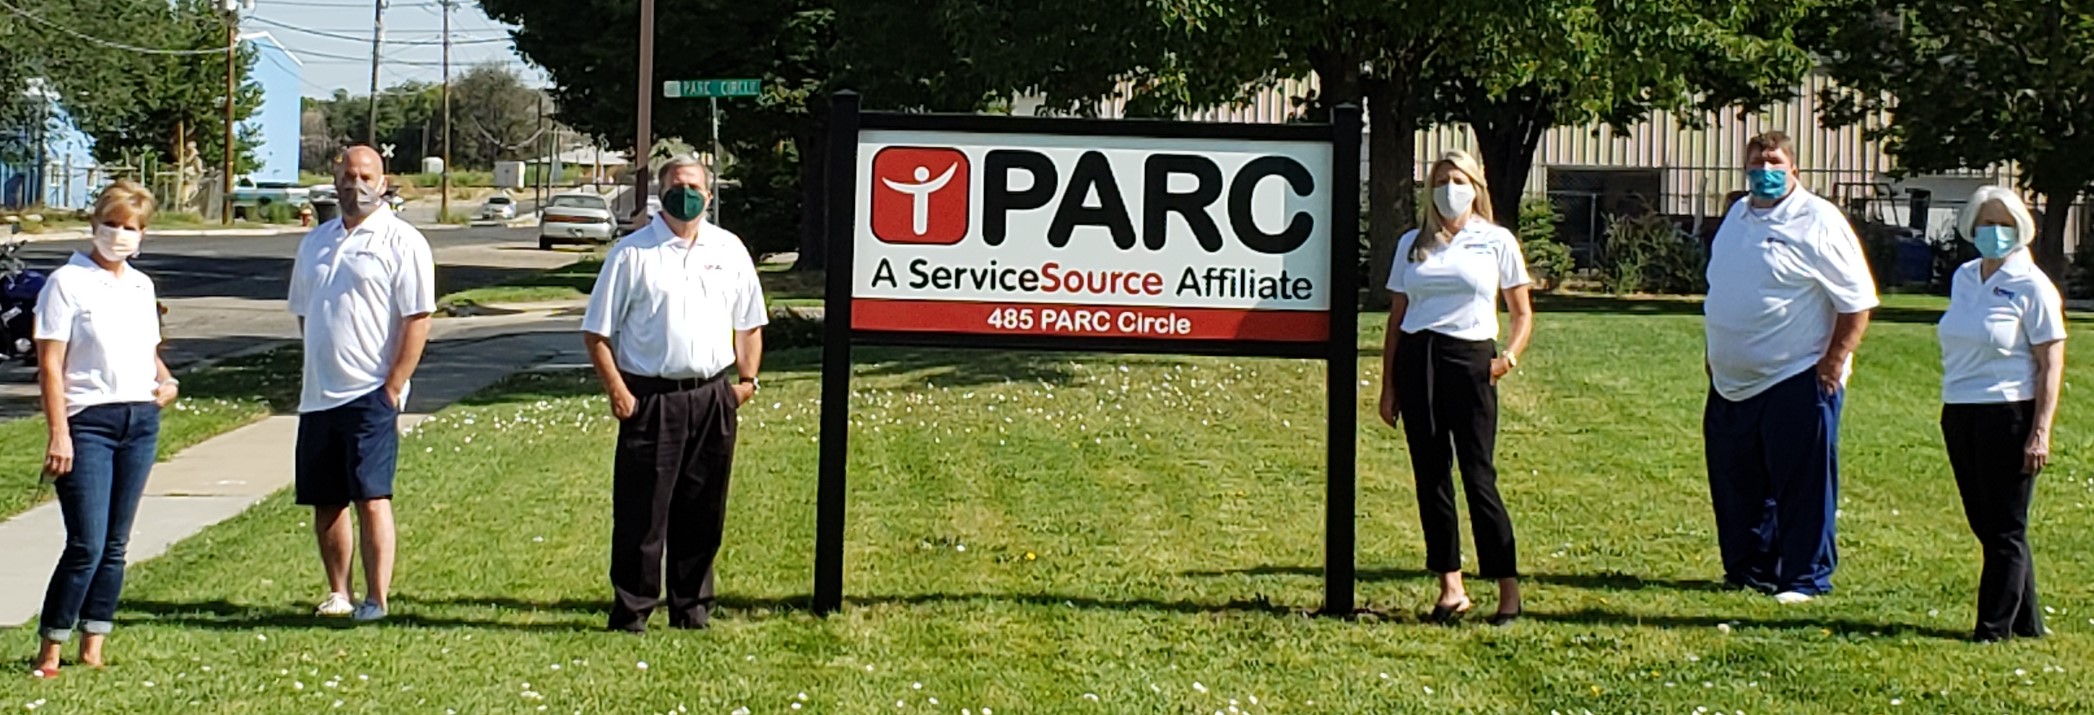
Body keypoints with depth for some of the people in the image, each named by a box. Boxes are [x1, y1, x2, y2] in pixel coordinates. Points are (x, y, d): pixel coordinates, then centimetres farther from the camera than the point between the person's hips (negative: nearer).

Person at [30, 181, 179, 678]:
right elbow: (50, 363, -8)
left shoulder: (141, 286, 14)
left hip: (141, 420, 6)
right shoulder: (67, 282, -5)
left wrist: (166, 380, 4)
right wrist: (59, 433, -16)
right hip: (89, 421, -6)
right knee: (87, 545, -11)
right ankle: (49, 653, -1)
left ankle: (93, 649, 14)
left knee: (115, 545, 8)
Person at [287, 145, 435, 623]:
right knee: (325, 502, 9)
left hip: (371, 393, -6)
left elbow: (417, 320, -9)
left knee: (372, 497, -9)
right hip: (318, 394, 7)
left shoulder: (402, 242, -5)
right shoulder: (316, 242, 16)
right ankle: (338, 593, 18)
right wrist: (321, 367, 12)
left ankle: (377, 598, -6)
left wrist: (393, 387, -13)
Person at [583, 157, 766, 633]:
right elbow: (597, 331, 0)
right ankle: (631, 612, 6)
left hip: (713, 397, 3)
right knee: (641, 511, -2)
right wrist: (616, 390, -9)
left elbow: (749, 323, 20)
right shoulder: (632, 253, -1)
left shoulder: (730, 250, 11)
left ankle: (692, 608, 19)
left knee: (703, 512, 8)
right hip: (650, 396, -3)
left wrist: (747, 378, 8)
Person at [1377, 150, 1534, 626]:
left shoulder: (1497, 242, 7)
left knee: (1478, 475, -7)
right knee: (1431, 476, 1)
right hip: (1416, 359, 3)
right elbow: (1396, 318, 15)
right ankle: (1450, 587, 6)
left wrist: (1511, 355, -10)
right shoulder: (1413, 245, 14)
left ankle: (1508, 588, 0)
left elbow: (1523, 314, 9)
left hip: (1470, 359, -3)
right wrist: (1388, 386, 9)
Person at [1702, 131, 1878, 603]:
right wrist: (1714, 353, 20)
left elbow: (1856, 301, -12)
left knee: (1802, 488, -3)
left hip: (1796, 380, -7)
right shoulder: (1737, 216, 14)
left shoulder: (1818, 222, -9)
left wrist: (1833, 363, -16)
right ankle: (1747, 570, 23)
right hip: (1731, 383, 8)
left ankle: (1806, 579, 5)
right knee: (1736, 485, 12)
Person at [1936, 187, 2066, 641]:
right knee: (1984, 522, 10)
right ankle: (2027, 623, 21)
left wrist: (2041, 432, -16)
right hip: (1959, 413, 7)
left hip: (2009, 415, -7)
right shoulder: (1964, 278, 12)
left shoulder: (2032, 287, -7)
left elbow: (2051, 364, -10)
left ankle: (1995, 628, 3)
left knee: (2005, 527, -1)